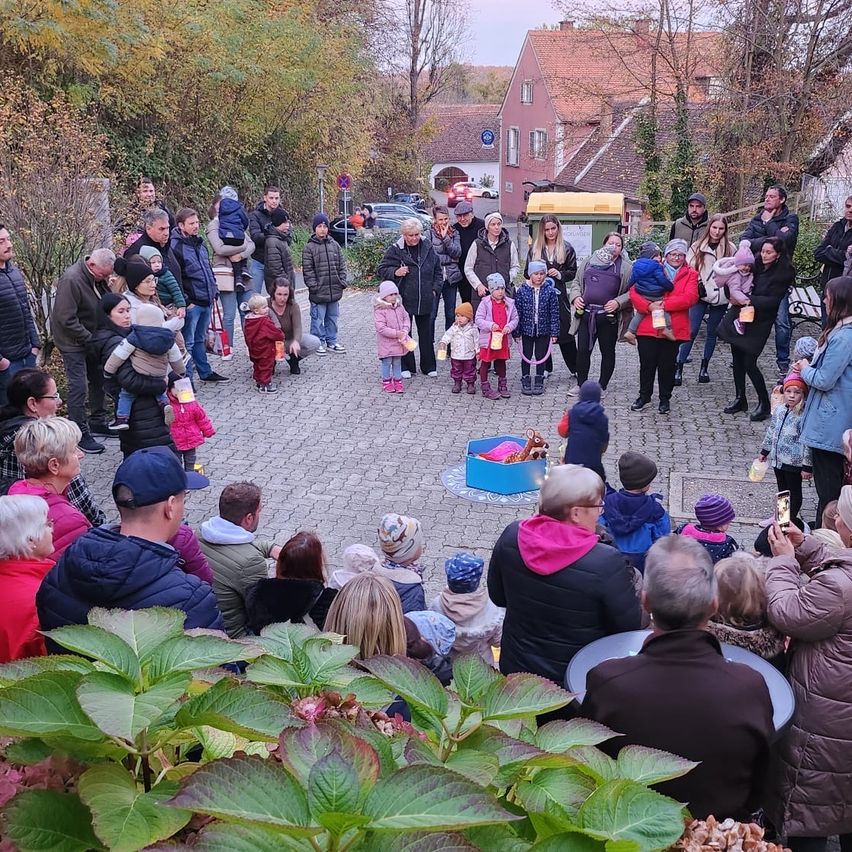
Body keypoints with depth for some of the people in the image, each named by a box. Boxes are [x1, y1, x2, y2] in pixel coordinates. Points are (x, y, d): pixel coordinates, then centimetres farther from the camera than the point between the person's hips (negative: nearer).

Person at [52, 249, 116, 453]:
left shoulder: (98, 278, -2)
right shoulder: (71, 280, -26)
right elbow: (66, 319, -26)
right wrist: (90, 339, -21)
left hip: (91, 338, 8)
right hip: (72, 341, -8)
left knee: (98, 379, 15)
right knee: (78, 386, -7)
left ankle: (98, 421, 30)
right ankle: (80, 434, -1)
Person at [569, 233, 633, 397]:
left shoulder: (626, 267, 0)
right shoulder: (589, 261, 10)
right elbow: (577, 282, 17)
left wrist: (618, 302, -18)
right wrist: (575, 296, -1)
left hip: (609, 317, -2)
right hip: (586, 314, 3)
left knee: (608, 352, 9)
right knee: (582, 350, 5)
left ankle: (602, 386, 21)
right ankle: (581, 384, 19)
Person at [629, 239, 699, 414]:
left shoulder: (690, 274, 7)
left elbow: (690, 297, -11)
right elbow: (634, 292, -1)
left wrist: (664, 304, -19)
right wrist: (648, 306, -18)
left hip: (673, 328, -1)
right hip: (648, 326, 1)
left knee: (667, 365, 7)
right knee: (647, 363, 6)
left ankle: (665, 399, 22)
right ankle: (644, 396, 23)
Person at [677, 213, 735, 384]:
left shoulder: (730, 248, 2)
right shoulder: (697, 247, 0)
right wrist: (696, 287, -9)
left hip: (720, 297, 2)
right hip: (700, 296, -1)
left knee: (712, 332, 11)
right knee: (691, 331, -6)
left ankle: (704, 367, 21)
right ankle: (679, 368, -2)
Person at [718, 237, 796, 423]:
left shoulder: (784, 274, -9)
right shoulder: (756, 265, 4)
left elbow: (772, 300, -16)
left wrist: (748, 300, -26)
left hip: (759, 323, -5)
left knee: (749, 363, -7)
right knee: (737, 359, 10)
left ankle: (764, 403, 11)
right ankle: (740, 399, 25)